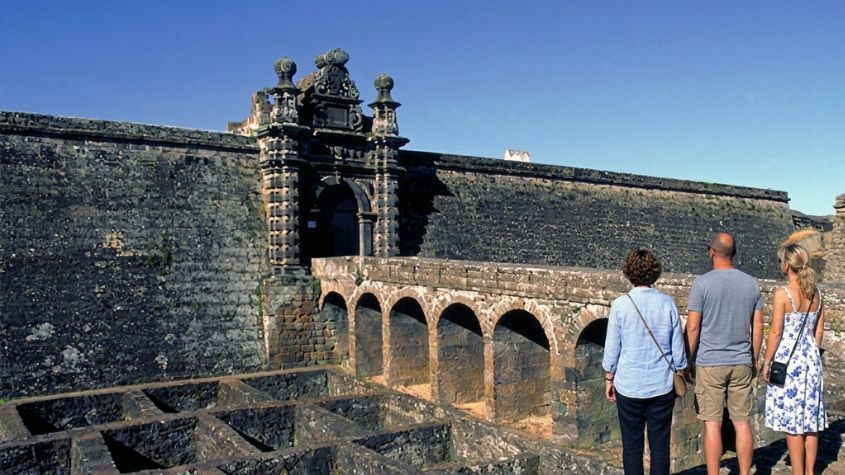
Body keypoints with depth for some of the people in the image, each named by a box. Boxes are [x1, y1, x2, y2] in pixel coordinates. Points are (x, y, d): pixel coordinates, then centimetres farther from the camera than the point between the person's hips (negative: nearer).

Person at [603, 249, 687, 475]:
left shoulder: (620, 305, -10)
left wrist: (609, 380, 7)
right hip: (662, 387, 2)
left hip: (629, 386, -1)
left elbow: (612, 349, -5)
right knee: (660, 446, 11)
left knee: (632, 446, 10)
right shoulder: (667, 303, -5)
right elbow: (677, 348, 2)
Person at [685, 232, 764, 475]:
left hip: (709, 363, -4)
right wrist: (754, 360, 15)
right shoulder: (751, 283, 3)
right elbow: (758, 327, 6)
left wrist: (689, 361, -1)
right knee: (743, 422, 11)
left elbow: (693, 327, -11)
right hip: (741, 363, 4)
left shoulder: (702, 283, -10)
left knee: (712, 424, 2)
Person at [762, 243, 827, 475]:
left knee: (791, 422, 3)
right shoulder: (815, 292, 3)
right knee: (810, 419, 14)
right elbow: (819, 330, 10)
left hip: (787, 360, -7)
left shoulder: (782, 293, -16)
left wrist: (766, 362, -6)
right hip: (810, 359, 7)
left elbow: (775, 332, -14)